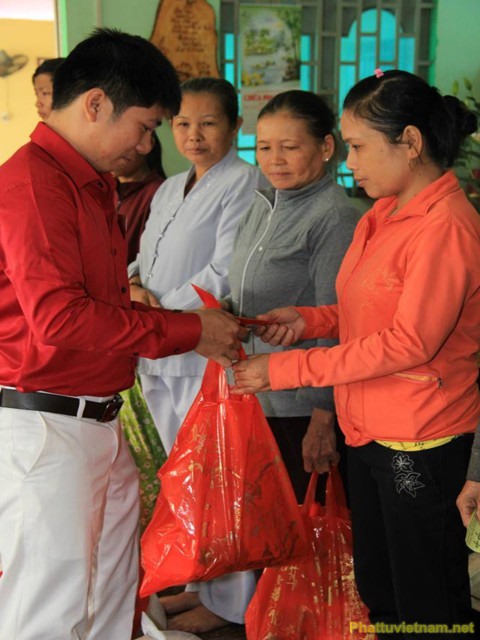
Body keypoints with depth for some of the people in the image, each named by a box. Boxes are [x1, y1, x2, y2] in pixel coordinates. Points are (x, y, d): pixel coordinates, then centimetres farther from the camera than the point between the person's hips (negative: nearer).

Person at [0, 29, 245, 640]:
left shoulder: (92, 183, 15)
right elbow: (59, 318, -25)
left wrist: (195, 326, 4)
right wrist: (187, 331, -17)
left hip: (97, 422, 10)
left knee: (112, 588, 19)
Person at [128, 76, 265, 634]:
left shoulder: (245, 183, -9)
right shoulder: (169, 189, 17)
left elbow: (225, 272, -18)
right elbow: (145, 256, 16)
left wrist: (163, 316, -17)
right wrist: (134, 285, -6)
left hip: (210, 357, -8)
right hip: (160, 357, 8)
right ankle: (202, 583, 35)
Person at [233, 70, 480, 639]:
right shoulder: (382, 216, 8)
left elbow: (409, 342, -23)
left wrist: (288, 369, -21)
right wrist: (311, 320, -2)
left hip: (421, 442, -9)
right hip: (370, 431, 9)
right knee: (376, 591, 21)